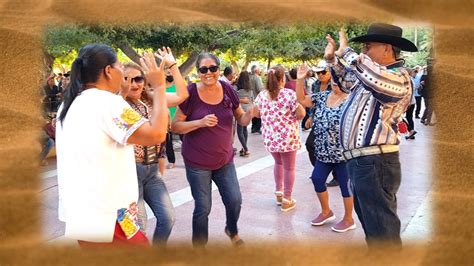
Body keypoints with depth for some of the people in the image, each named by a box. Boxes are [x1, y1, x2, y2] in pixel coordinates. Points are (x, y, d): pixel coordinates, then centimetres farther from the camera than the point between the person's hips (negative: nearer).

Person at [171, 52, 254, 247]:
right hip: (197, 163, -4)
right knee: (203, 208, 4)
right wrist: (200, 122, -26)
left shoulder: (227, 89, -4)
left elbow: (241, 119, 6)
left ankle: (232, 231, 42)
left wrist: (250, 113, -17)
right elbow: (175, 126, -11)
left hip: (225, 159, 4)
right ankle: (199, 245, 29)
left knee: (235, 200, 10)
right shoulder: (191, 93, -14)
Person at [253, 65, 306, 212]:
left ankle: (278, 193, 33)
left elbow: (256, 113, 14)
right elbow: (301, 114, -13)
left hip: (269, 137, 5)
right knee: (289, 168, 9)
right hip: (287, 137, -5)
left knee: (278, 163, 27)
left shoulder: (262, 95, 1)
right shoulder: (289, 93, -14)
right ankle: (287, 200, 15)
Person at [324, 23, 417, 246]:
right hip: (361, 162, 10)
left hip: (374, 163, -10)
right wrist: (332, 59, 20)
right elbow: (346, 81, 37)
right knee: (370, 224, 23)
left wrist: (346, 52, -21)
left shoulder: (399, 77, -13)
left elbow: (375, 78, -36)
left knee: (383, 230, -3)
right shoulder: (370, 75, 16)